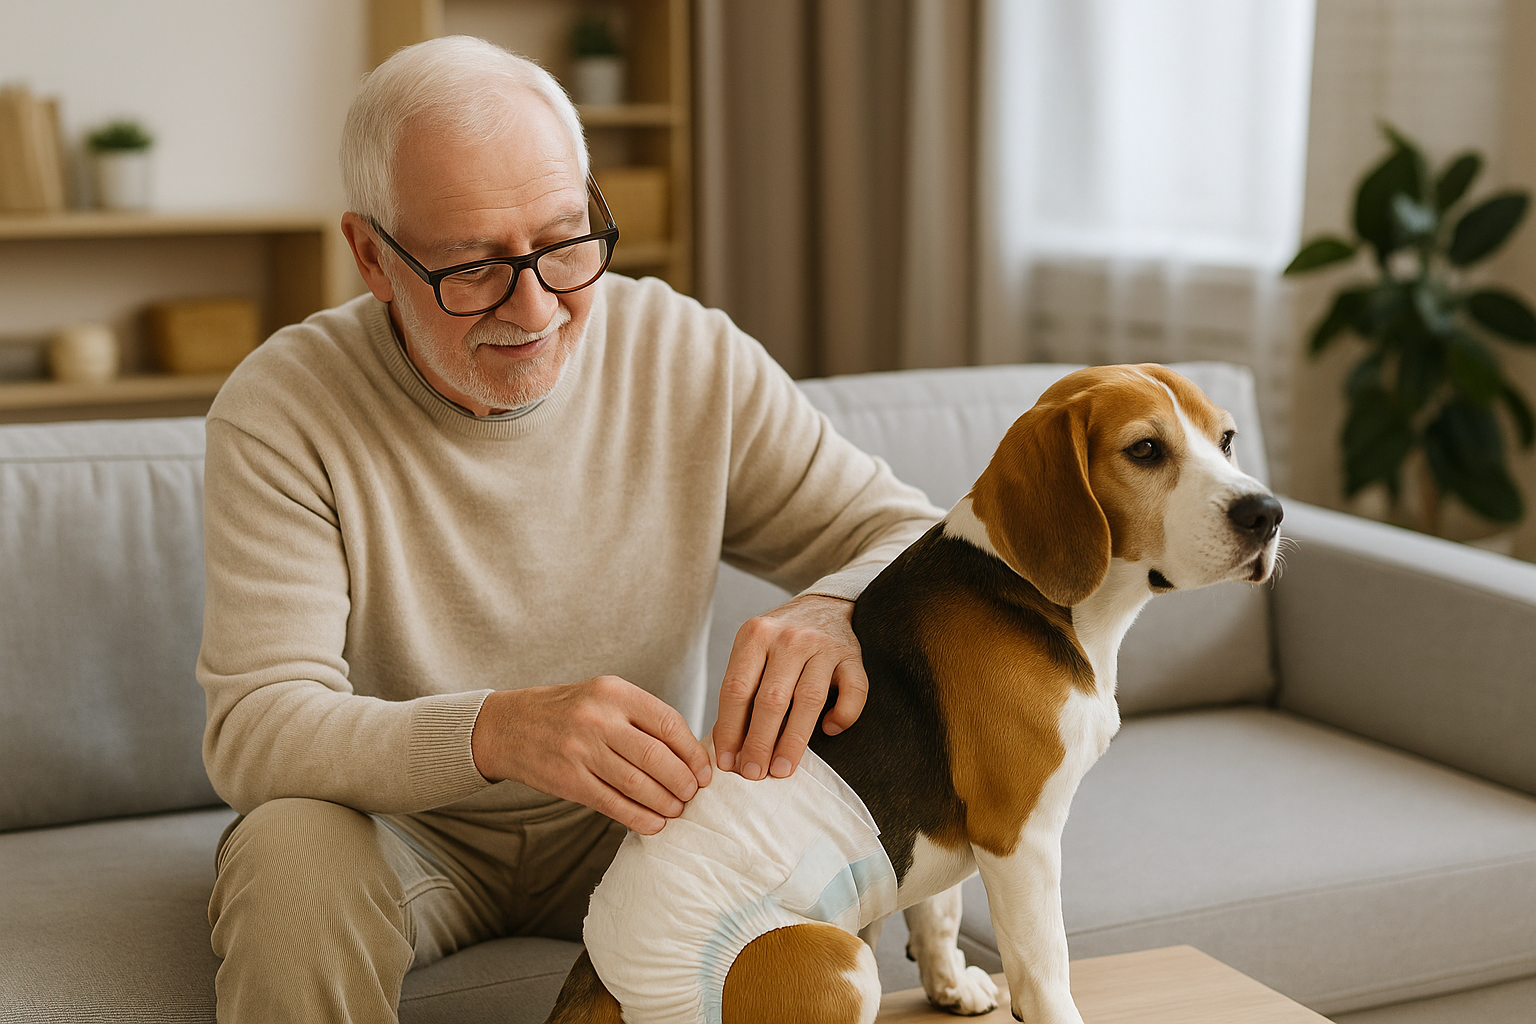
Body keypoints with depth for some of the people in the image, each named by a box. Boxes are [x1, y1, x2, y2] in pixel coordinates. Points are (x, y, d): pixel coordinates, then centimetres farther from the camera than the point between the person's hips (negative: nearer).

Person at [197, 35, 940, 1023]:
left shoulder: (696, 360, -9)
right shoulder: (280, 412, -16)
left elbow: (923, 541, -7)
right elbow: (254, 730, -23)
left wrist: (835, 613, -33)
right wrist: (496, 731, -43)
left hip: (631, 820, 2)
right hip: (403, 824, -1)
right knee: (293, 850, -33)